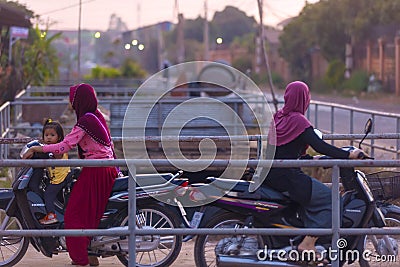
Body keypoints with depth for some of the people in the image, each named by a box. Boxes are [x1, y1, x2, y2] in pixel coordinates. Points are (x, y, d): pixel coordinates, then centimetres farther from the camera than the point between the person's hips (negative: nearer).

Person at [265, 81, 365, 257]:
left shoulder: (278, 116, 15)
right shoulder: (298, 120, -11)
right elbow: (319, 145, -20)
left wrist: (311, 159, 24)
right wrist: (349, 155, -17)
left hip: (269, 175, 9)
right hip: (286, 175, -9)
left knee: (308, 195, 28)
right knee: (330, 199, -7)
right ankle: (308, 244, -14)